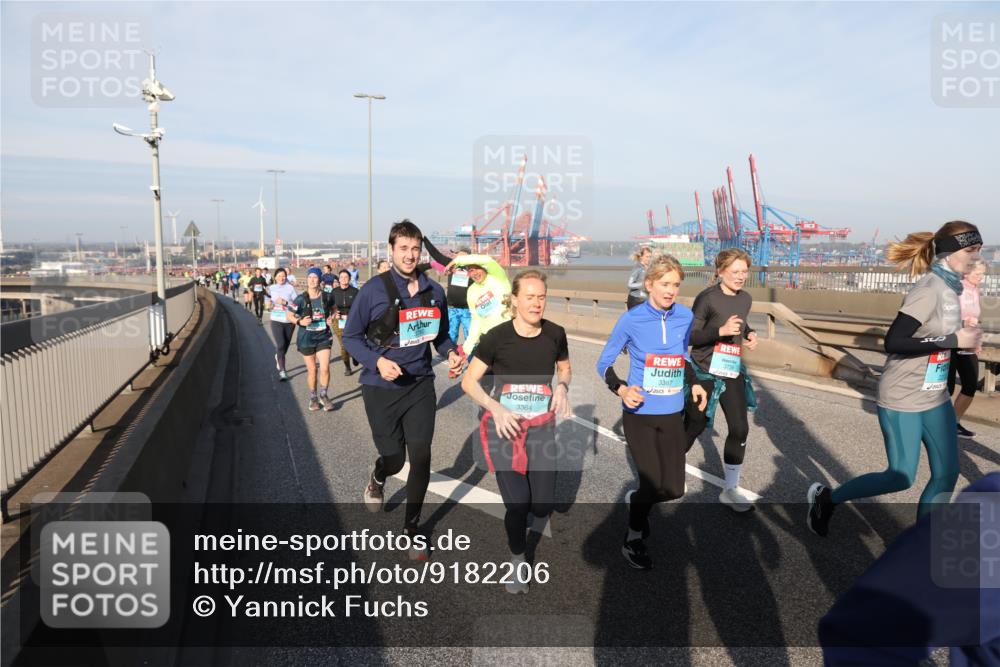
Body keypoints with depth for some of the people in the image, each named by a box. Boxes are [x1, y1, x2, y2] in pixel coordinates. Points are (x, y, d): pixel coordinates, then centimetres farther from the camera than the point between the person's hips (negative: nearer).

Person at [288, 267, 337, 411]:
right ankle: (313, 398, 27)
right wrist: (300, 321, -17)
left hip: (324, 337, 1)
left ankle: (323, 395, 15)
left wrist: (331, 318, -1)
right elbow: (289, 315, 0)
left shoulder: (326, 297, -4)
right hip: (306, 338, -1)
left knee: (325, 368, -9)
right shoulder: (301, 299, -9)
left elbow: (333, 309, 17)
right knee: (312, 370, 8)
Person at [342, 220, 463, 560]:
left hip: (420, 385, 3)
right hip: (381, 387, -2)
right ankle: (377, 478, 48)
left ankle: (412, 528, 23)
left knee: (421, 458, 1)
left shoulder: (434, 291, 0)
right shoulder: (374, 289, -11)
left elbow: (441, 333, 13)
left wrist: (450, 352, -8)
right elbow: (351, 336, -5)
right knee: (394, 458, 7)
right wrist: (377, 360, -21)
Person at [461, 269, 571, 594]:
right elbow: (468, 382, -6)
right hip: (504, 426, -2)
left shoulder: (555, 334, -5)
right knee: (517, 504, -6)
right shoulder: (497, 336, -13)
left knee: (542, 507, -2)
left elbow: (565, 367, 16)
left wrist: (562, 387, -7)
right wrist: (495, 407, -21)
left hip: (541, 427, 3)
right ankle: (517, 561, 24)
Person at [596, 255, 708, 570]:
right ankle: (633, 542, 25)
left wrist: (694, 384, 1)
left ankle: (635, 500, 40)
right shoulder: (631, 319, -13)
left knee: (674, 489, 6)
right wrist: (622, 389, -22)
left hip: (672, 414, 4)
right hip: (639, 414, -4)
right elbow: (603, 364, -4)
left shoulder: (685, 316, -2)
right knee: (653, 486, -3)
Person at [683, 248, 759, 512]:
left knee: (740, 429, 3)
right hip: (704, 373, -6)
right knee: (693, 428, 6)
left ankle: (730, 490, 20)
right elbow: (690, 336, -18)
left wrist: (750, 334, 3)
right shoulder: (707, 298, -17)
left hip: (733, 373, 6)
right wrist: (721, 330, -31)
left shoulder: (746, 299, 4)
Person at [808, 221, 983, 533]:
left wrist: (962, 339, 0)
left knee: (946, 474, 9)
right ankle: (826, 498, 19)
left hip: (935, 398, 9)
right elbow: (893, 342, -28)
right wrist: (952, 340, -25)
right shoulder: (929, 290, -21)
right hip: (902, 401, -9)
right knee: (900, 478, 0)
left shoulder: (950, 287, 6)